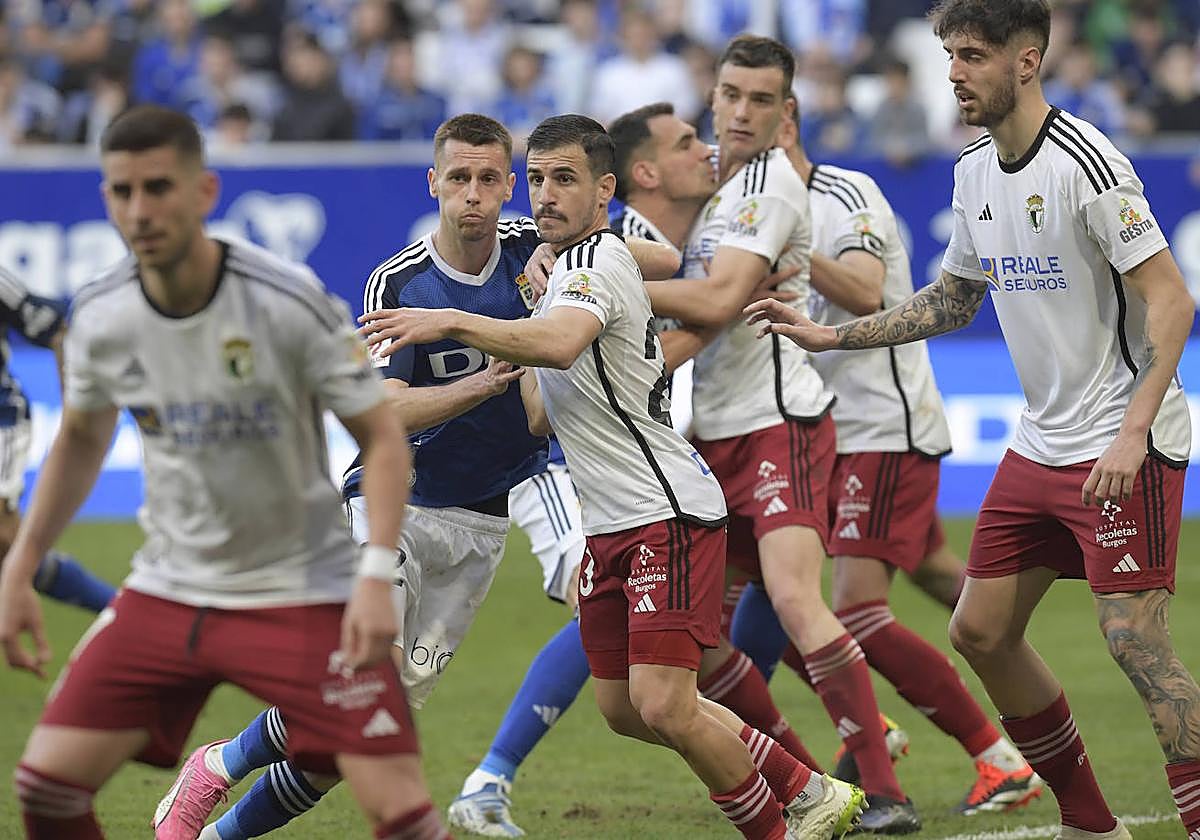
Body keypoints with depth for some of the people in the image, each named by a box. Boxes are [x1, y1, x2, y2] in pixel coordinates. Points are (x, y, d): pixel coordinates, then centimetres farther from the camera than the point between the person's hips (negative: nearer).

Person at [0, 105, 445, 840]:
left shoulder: (291, 303, -18)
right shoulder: (100, 317, -5)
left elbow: (382, 435, -11)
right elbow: (81, 441, 15)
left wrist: (377, 574, -24)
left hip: (302, 592, -4)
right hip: (168, 587, 4)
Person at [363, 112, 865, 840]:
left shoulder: (599, 260, -13)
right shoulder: (567, 271, 18)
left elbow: (559, 345, -36)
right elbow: (543, 415, 23)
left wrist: (451, 322, -37)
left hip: (669, 513, -10)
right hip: (612, 526, 10)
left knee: (664, 707, -17)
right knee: (624, 708, 13)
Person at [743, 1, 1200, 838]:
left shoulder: (1085, 164, -18)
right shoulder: (975, 171, 8)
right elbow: (952, 300, 23)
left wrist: (1132, 434, -27)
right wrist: (829, 335, 16)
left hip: (1125, 450, -9)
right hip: (1040, 446, 9)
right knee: (981, 633, 9)